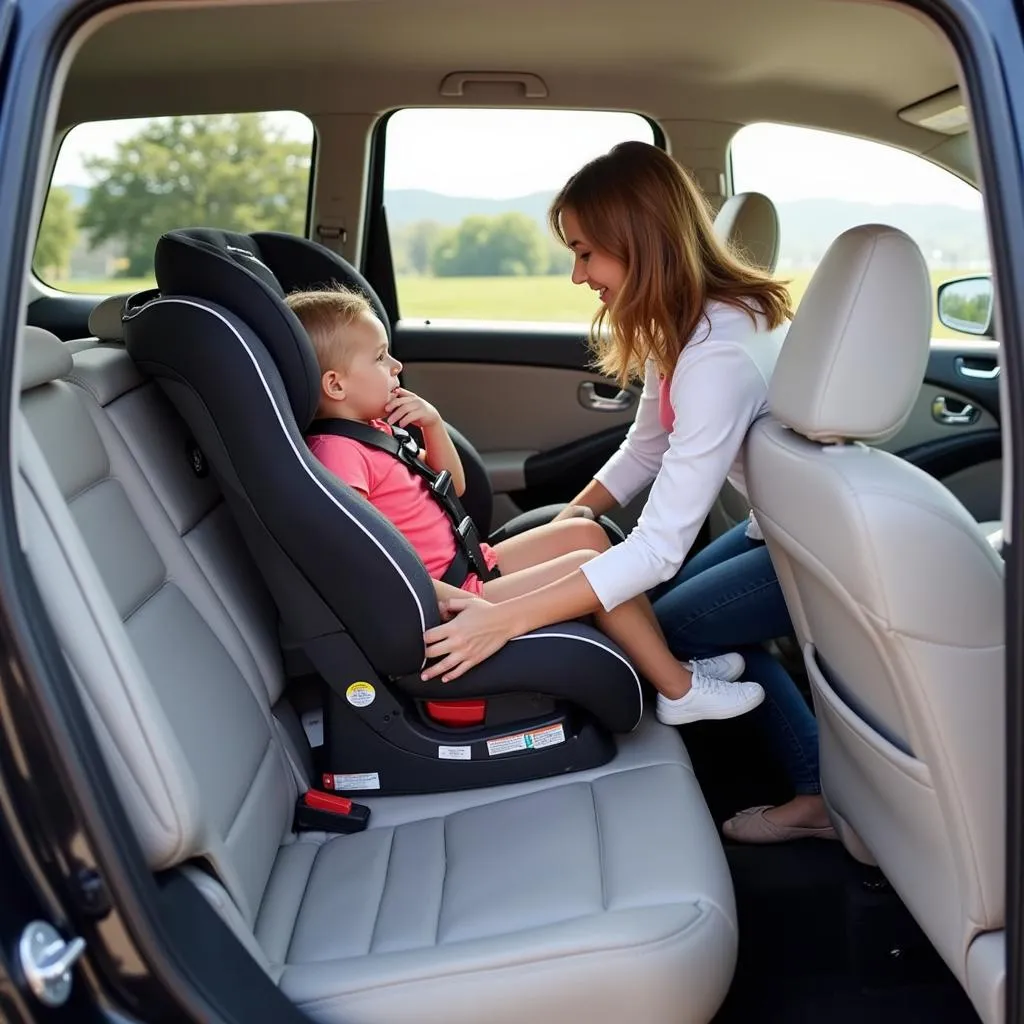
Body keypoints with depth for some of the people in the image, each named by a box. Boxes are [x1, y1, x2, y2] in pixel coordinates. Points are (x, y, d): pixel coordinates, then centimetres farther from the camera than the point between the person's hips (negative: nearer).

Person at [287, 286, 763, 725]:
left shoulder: (372, 430, 11)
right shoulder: (338, 453, -21)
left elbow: (453, 488, 17)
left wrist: (433, 426, 0)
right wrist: (446, 598, -30)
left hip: (473, 563, 11)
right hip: (454, 599, -11)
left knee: (582, 531, 10)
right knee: (590, 566, -12)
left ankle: (669, 663, 13)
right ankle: (680, 690, 3)